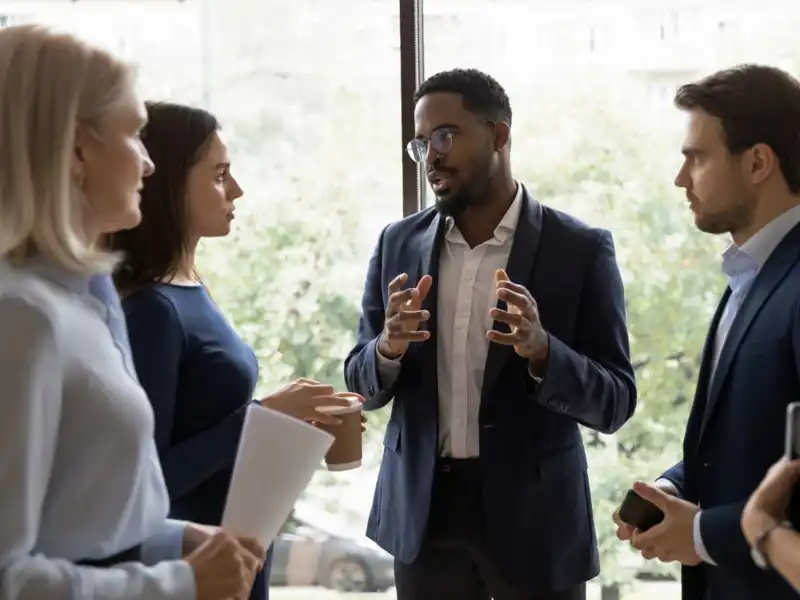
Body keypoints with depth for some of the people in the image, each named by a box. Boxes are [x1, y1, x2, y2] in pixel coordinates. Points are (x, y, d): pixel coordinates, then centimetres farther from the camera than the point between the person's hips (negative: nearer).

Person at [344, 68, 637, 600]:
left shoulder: (581, 249, -7)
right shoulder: (399, 243, 4)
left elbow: (615, 402, -8)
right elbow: (362, 383, 7)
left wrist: (541, 352, -25)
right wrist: (388, 348, -14)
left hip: (534, 513, -3)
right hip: (424, 510, 3)